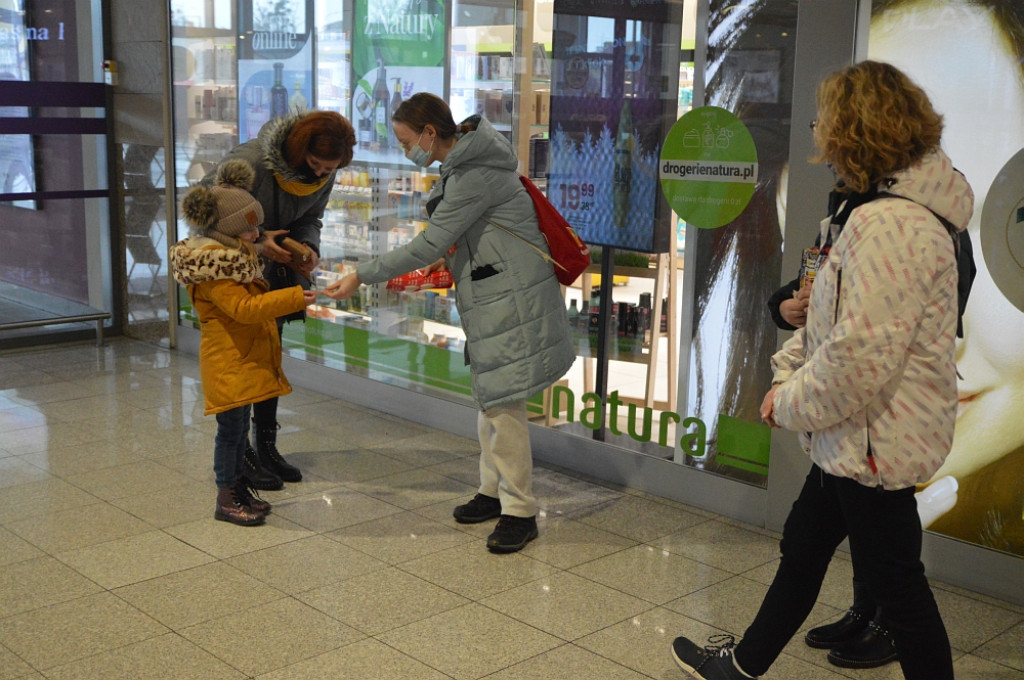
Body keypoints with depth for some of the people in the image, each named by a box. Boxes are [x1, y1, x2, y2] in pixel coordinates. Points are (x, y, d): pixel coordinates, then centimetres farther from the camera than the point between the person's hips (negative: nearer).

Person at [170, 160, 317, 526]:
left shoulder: (235, 255, 13)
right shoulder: (212, 268, -21)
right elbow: (244, 308, -29)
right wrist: (293, 298, -30)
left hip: (247, 358, 10)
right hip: (227, 362, -10)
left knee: (240, 426, 16)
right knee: (231, 428, -3)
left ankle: (239, 488, 26)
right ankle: (226, 499, 7)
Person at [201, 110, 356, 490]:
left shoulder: (325, 176, -11)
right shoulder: (250, 161, -30)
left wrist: (309, 247, -20)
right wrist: (256, 239, -30)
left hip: (275, 266, 6)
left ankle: (266, 446, 23)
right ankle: (241, 454, 5)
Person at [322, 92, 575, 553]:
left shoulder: (473, 176, -20)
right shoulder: (464, 164, 11)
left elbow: (429, 245, -20)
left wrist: (362, 277, -17)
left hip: (511, 300, -11)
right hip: (492, 297, 11)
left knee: (503, 403, -7)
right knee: (491, 397, 16)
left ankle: (519, 511, 2)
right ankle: (494, 492, 28)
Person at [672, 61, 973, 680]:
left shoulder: (889, 226, -27)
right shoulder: (903, 210, 9)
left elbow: (858, 357, -31)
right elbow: (835, 320, 15)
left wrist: (790, 404, -14)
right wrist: (785, 375, 5)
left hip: (878, 444, -11)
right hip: (855, 440, 11)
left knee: (895, 582, 6)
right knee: (803, 547, 22)